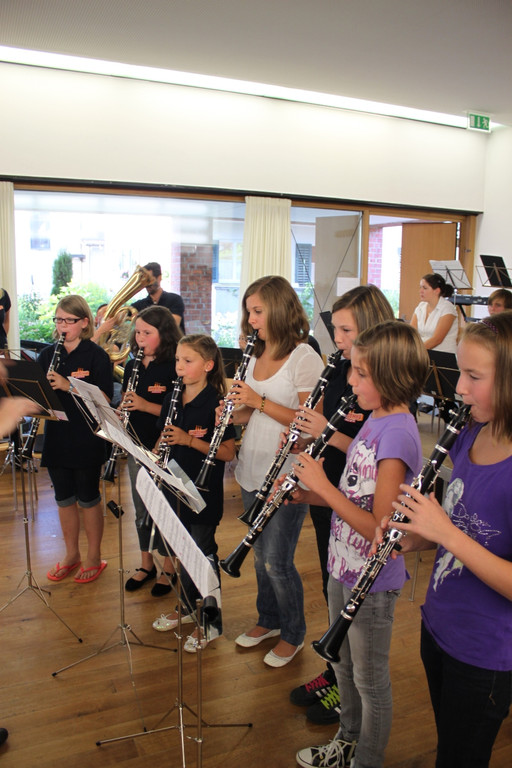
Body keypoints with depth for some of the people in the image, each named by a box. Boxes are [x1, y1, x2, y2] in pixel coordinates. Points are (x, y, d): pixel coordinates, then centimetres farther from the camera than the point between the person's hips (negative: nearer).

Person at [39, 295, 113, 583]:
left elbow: (104, 398, -17)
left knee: (88, 499, 7)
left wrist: (68, 385, -27)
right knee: (64, 498, 15)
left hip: (86, 440, -5)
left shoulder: (96, 355, -8)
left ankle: (94, 557, 24)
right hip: (56, 438, 5)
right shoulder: (48, 355, 7)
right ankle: (72, 555, 32)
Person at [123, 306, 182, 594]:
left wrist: (146, 405, -27)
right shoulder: (132, 366, 7)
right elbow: (125, 402, 14)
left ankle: (169, 568, 24)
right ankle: (146, 563, 34)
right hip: (137, 445, 6)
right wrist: (121, 410, -8)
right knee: (141, 508, 17)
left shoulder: (173, 368, -13)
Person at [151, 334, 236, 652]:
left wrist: (189, 439, -25)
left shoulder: (216, 403, -16)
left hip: (204, 493, -6)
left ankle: (211, 622, 20)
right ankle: (189, 606, 39)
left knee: (202, 553, 4)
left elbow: (228, 453, -17)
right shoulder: (172, 399, 5)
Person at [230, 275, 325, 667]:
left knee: (277, 561, 1)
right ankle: (269, 619, 40)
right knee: (261, 555, 19)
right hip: (253, 470, 7)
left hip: (287, 477, -7)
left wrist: (259, 401, -21)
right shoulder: (256, 355, 10)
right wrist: (234, 411, -5)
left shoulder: (305, 358, -14)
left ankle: (294, 634, 25)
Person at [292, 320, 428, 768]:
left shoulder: (397, 434, -26)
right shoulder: (375, 421, 2)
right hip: (345, 569, 9)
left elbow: (378, 527, -28)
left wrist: (323, 486, -25)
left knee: (370, 682, 14)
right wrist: (306, 495, -3)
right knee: (345, 666, 27)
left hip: (372, 583, -9)